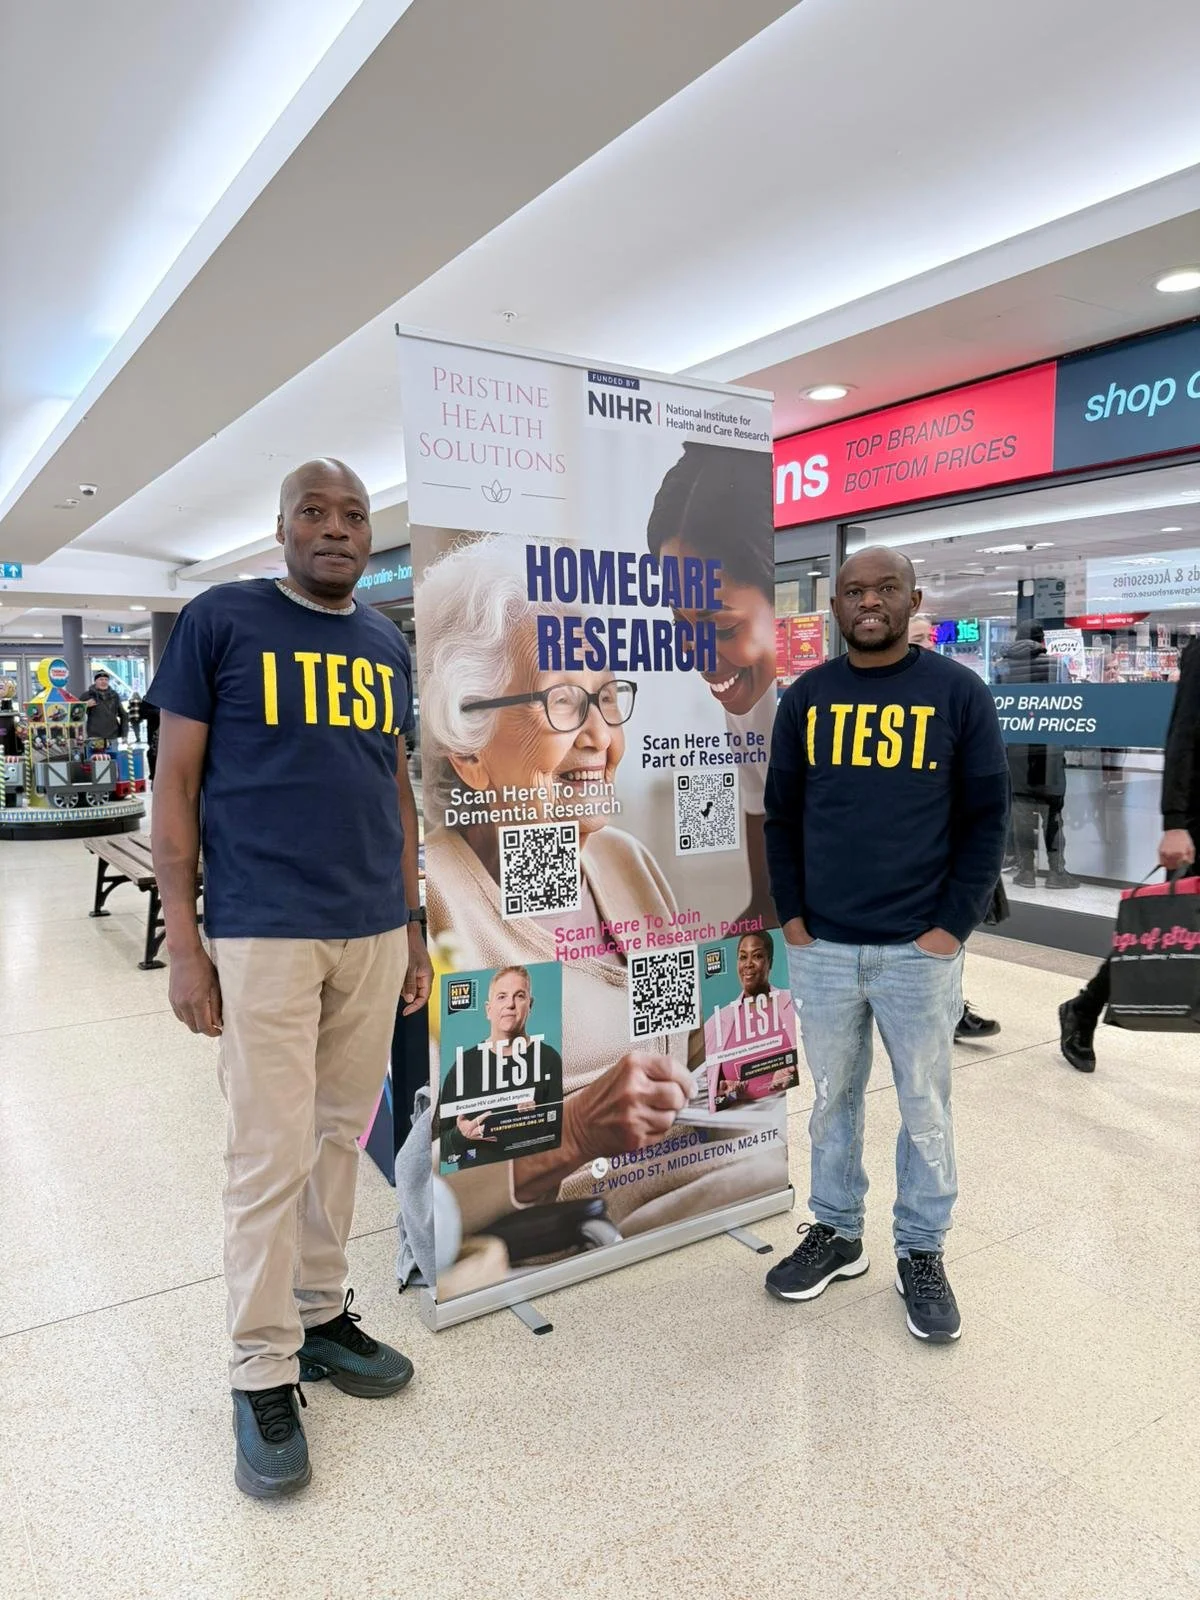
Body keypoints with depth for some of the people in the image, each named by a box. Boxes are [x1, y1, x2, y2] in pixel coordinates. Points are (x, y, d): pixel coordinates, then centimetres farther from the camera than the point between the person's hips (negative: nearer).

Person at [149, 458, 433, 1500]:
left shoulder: (387, 649, 12)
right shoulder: (220, 622, -3)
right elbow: (177, 784, -3)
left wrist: (413, 927, 14)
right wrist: (183, 945, -8)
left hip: (374, 935, 5)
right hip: (263, 935, -5)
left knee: (341, 1136, 15)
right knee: (273, 1157, 1)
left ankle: (321, 1314, 34)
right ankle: (264, 1374, 19)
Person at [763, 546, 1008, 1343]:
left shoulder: (959, 693, -3)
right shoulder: (806, 696, 4)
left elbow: (987, 817, -2)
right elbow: (782, 813, 8)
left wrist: (954, 926, -8)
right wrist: (790, 913, 0)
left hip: (920, 948, -2)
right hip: (821, 946, 2)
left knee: (925, 1105, 11)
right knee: (834, 1096, 15)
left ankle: (922, 1253, 29)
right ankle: (836, 1232, 33)